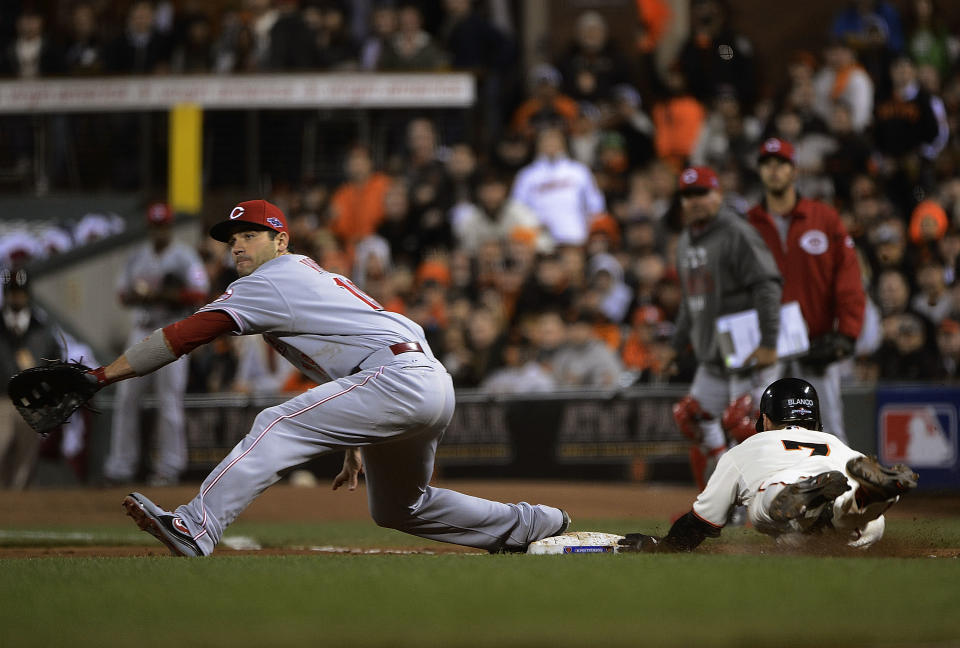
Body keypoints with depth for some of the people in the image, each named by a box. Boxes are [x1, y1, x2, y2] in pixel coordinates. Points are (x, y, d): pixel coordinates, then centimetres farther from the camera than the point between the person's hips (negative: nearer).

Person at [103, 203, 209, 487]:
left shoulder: (185, 256, -1)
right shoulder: (138, 256, 14)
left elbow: (199, 295, -11)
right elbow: (123, 294, 16)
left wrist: (162, 293, -18)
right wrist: (139, 294, -7)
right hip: (141, 332, 5)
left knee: (170, 399, -7)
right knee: (126, 396, 1)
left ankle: (169, 467, -3)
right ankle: (121, 465, 5)